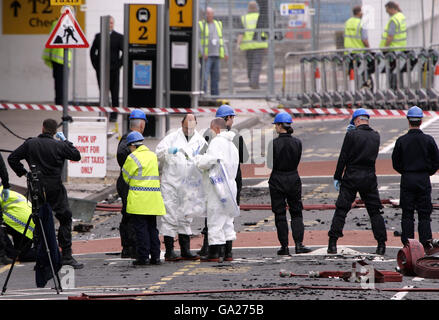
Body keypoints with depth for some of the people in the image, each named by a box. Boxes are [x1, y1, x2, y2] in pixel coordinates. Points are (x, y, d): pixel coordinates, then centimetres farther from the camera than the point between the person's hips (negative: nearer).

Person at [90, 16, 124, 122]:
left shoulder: (119, 37, 2)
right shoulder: (98, 36, 10)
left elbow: (124, 52, 0)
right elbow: (92, 51, 15)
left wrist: (119, 64, -8)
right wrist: (95, 64, 5)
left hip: (113, 69, -2)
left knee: (114, 93, 0)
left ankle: (113, 115, 6)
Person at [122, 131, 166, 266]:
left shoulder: (132, 158, -9)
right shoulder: (153, 156, 11)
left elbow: (126, 177, 0)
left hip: (139, 199, -6)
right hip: (153, 199, 6)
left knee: (141, 228, -3)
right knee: (152, 228, 12)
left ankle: (143, 257, -5)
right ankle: (155, 256, 11)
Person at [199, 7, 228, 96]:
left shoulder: (218, 24, 15)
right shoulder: (201, 25, -1)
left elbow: (222, 40, 18)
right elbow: (198, 40, -8)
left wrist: (226, 52, 9)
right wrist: (202, 53, -19)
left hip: (216, 55, 5)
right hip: (206, 56, -5)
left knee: (215, 77, 6)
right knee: (204, 77, -12)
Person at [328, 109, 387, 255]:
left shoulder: (352, 135, -8)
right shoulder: (376, 136, 5)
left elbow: (343, 158, -7)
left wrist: (337, 177, 1)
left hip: (351, 178, -3)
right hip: (369, 177, 3)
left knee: (341, 210, 2)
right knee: (375, 211, 8)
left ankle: (332, 243, -2)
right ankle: (381, 244, 3)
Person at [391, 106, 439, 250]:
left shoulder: (401, 141, -6)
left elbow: (395, 163, 1)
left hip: (407, 181, 0)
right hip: (424, 181, 0)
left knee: (407, 215, 5)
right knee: (424, 215, 5)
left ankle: (407, 244, 3)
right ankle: (425, 244, 0)